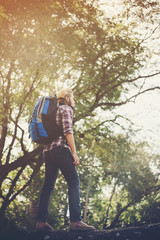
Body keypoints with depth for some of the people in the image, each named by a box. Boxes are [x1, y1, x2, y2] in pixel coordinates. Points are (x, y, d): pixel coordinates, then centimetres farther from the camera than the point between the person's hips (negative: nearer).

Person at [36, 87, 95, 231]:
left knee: (48, 186, 8)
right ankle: (76, 221, -20)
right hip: (60, 149, -9)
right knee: (74, 182, -11)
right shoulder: (66, 109, 1)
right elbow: (68, 130, -13)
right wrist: (74, 152, -15)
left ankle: (42, 221, 5)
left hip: (48, 151, 9)